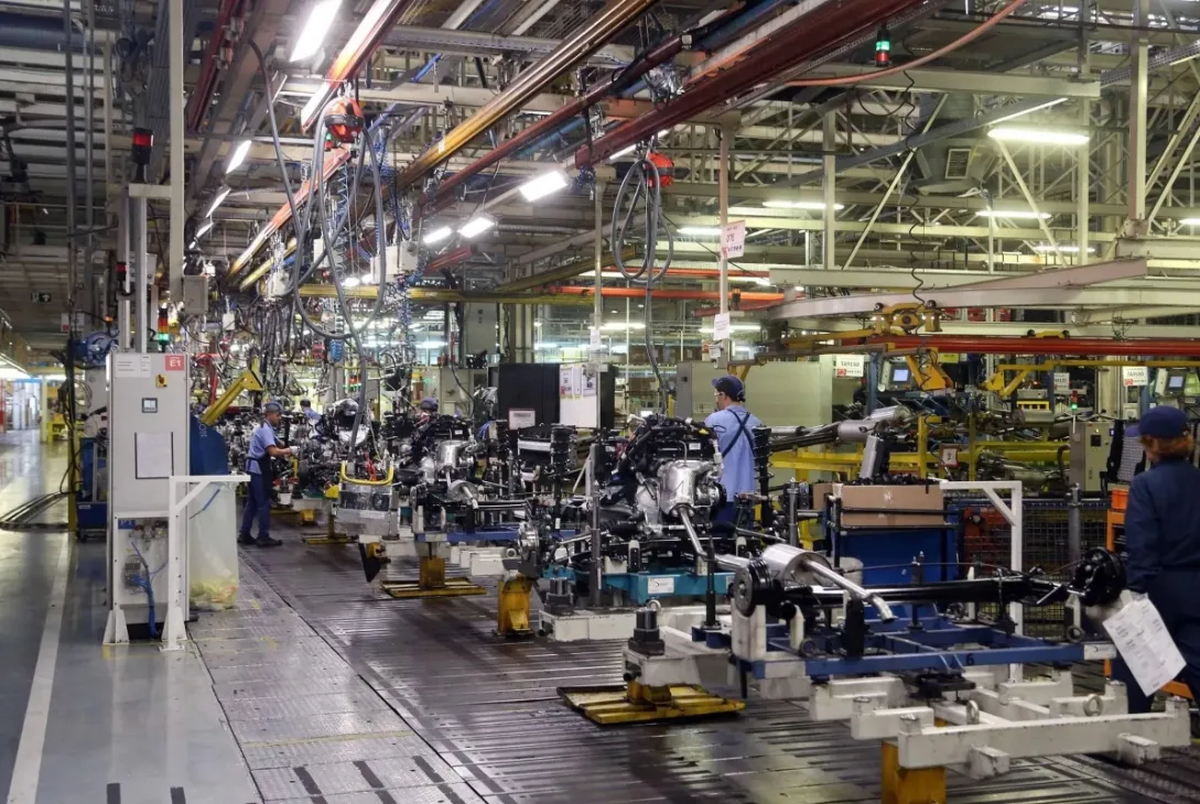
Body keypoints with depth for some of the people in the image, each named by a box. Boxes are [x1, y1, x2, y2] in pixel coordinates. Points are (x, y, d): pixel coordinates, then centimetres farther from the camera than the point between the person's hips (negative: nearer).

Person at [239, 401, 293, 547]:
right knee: (264, 504, -5)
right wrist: (287, 451, -11)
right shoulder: (265, 429, -16)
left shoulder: (262, 427, 17)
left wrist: (282, 452, 5)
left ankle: (244, 534, 14)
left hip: (254, 468, 10)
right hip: (259, 469, -10)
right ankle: (263, 537, -2)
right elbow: (273, 451, -26)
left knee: (252, 503, 12)